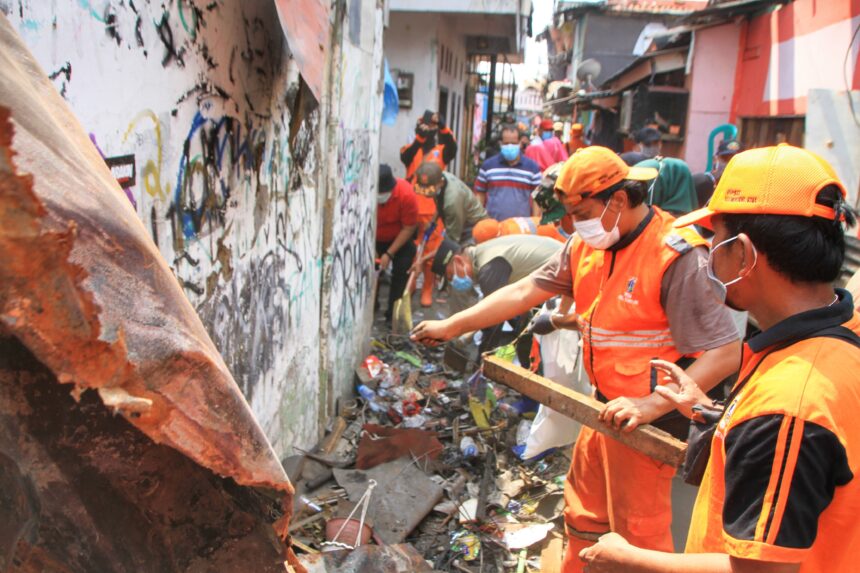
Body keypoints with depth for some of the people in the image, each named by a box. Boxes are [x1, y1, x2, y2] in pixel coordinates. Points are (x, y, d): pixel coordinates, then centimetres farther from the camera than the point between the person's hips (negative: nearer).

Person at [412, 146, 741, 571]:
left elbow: (725, 354, -24)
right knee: (584, 518, 22)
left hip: (647, 419, -7)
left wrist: (651, 405, -31)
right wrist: (450, 326, 3)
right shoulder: (587, 244, 0)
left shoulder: (676, 258, -22)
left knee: (638, 534, 6)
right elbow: (524, 291, 4)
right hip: (605, 409, 7)